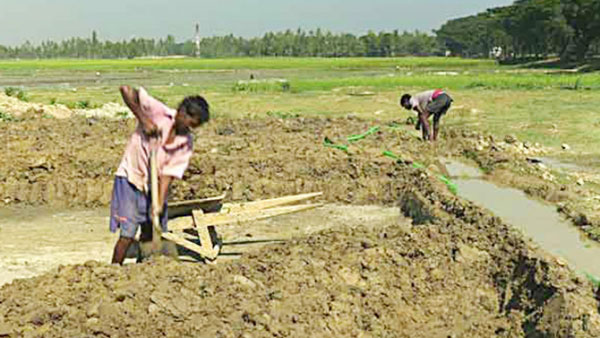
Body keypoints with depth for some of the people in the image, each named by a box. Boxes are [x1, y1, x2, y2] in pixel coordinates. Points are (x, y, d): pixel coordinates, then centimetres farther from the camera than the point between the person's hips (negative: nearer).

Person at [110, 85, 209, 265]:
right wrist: (143, 119, -25)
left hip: (154, 185, 5)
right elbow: (126, 90, -22)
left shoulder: (186, 143, -7)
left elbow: (169, 173, -10)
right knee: (128, 233, -10)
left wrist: (159, 204, -20)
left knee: (150, 233, 12)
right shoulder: (157, 111, -18)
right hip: (131, 177, -5)